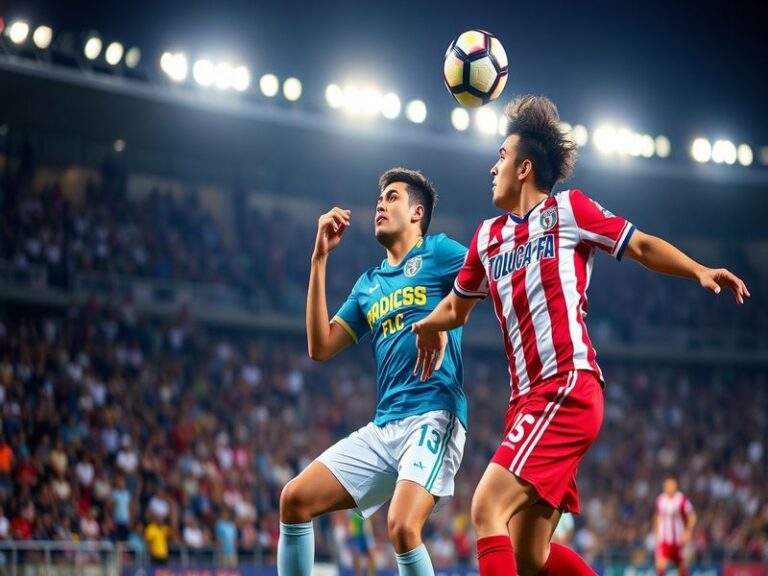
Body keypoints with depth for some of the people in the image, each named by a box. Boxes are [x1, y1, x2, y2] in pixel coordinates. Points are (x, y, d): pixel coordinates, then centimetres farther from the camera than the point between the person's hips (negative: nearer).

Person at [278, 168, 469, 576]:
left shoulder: (438, 252, 4)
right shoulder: (368, 285, 21)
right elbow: (320, 347, 12)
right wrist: (320, 257, 13)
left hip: (433, 416, -7)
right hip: (382, 428, 7)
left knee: (402, 528, -27)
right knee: (295, 500, 0)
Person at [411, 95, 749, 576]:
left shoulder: (567, 210, 3)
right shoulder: (488, 238, 20)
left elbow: (643, 246, 4)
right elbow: (457, 307, 36)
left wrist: (700, 271, -9)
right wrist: (423, 326, 24)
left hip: (568, 388, -7)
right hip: (530, 398, 7)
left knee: (487, 510, -20)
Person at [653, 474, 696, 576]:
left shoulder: (682, 500, -11)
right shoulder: (660, 499, 1)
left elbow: (692, 517, -6)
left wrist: (688, 532, -16)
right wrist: (656, 532, 15)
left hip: (678, 539, -2)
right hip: (663, 539, 2)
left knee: (681, 566, 11)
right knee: (660, 564, -16)